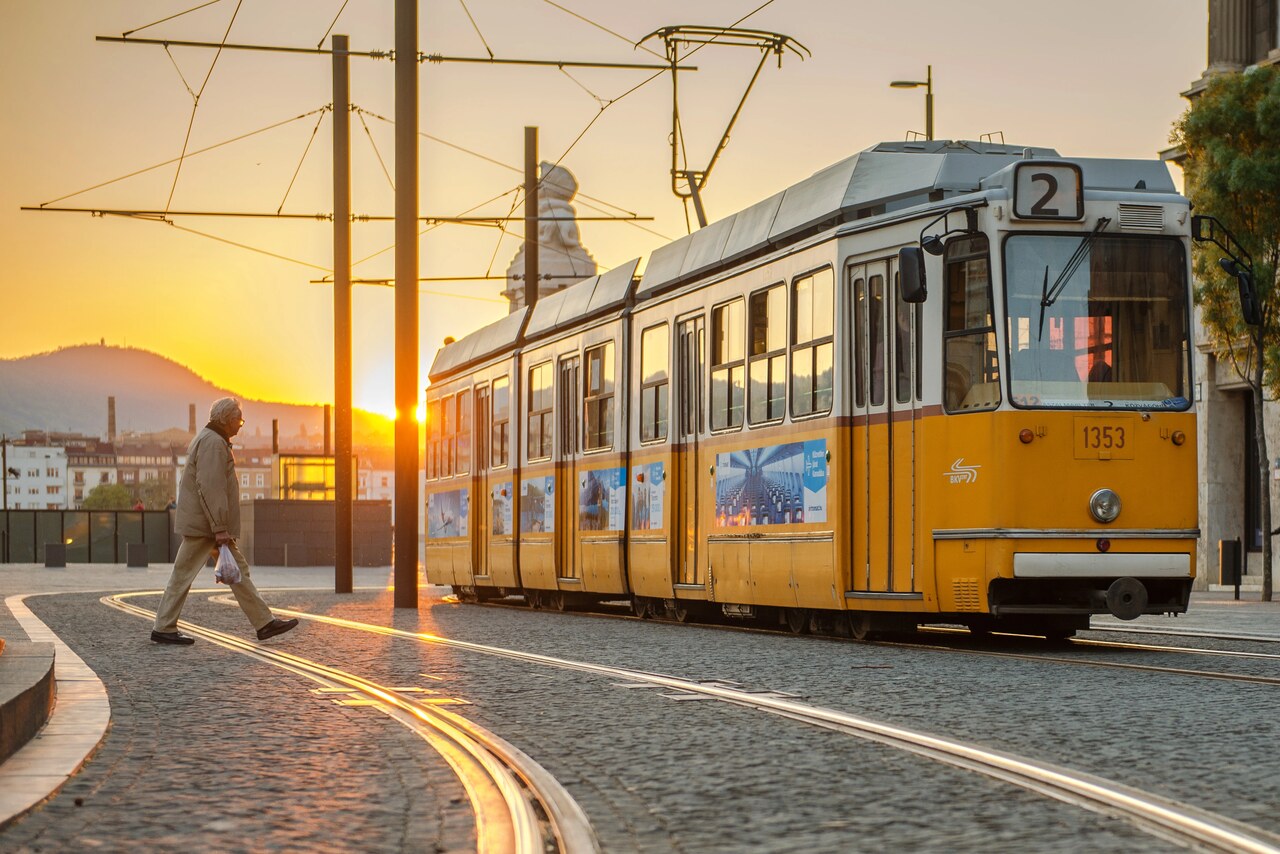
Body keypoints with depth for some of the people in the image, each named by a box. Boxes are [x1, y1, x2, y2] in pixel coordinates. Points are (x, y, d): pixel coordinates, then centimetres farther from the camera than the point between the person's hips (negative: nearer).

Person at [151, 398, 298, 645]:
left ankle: (264, 624, 5)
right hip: (204, 524, -11)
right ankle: (163, 628, 2)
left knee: (238, 570, 7)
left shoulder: (213, 440, 19)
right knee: (184, 574, -4)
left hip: (209, 524, 11)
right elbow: (209, 487, -23)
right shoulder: (212, 442, -15)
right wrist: (219, 529, -24)